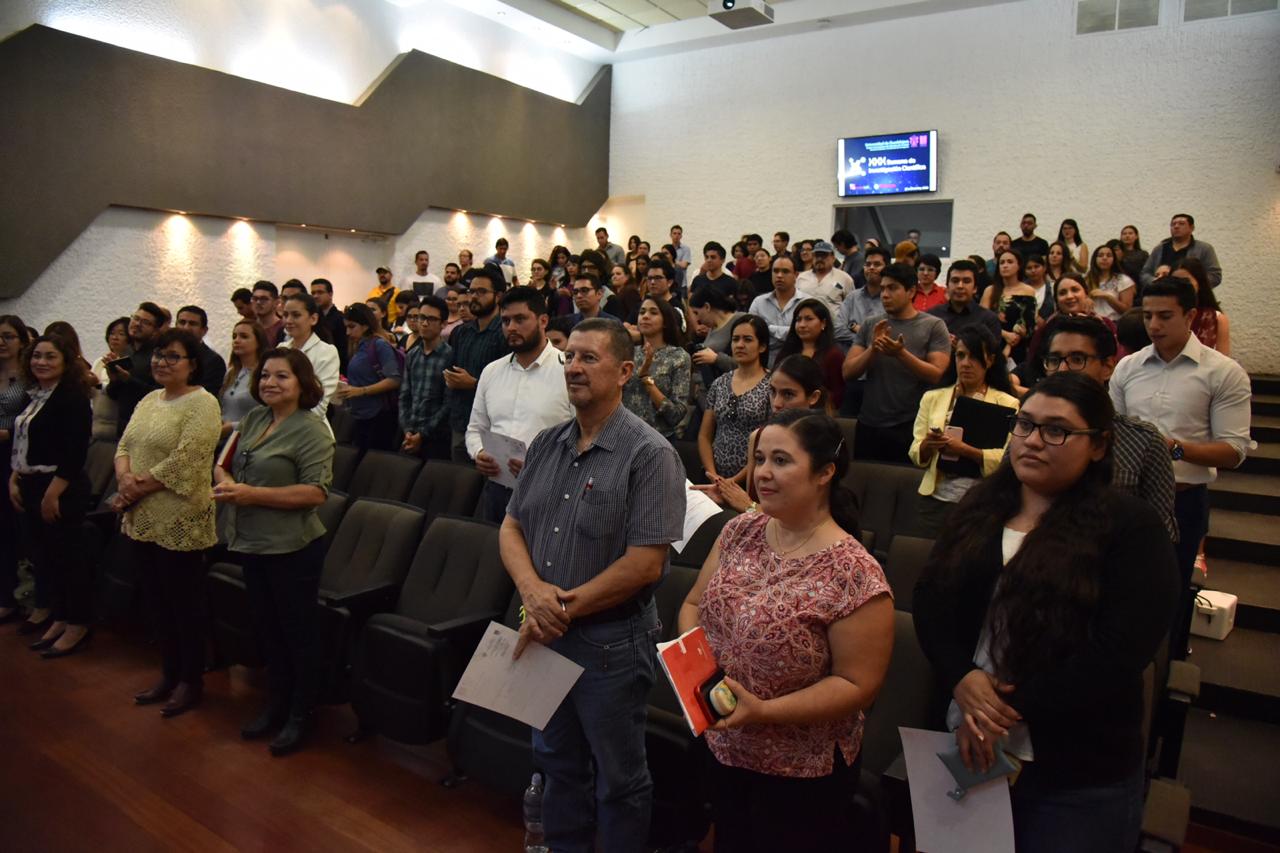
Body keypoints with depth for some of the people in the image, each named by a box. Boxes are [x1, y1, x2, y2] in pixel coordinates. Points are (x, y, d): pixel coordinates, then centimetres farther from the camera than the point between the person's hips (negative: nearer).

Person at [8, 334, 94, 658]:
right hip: (31, 488, 9)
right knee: (44, 557, 14)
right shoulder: (35, 396, 12)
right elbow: (21, 444, 19)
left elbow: (75, 451, -20)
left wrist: (52, 493, -21)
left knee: (68, 557, -1)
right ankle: (59, 619, 26)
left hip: (61, 491, -9)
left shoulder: (73, 397, -14)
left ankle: (78, 626, 11)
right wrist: (14, 480, 9)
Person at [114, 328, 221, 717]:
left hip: (179, 522, -8)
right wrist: (125, 478, -9)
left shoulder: (202, 404, -13)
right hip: (144, 520, 8)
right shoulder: (149, 400, 13)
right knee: (158, 601, 17)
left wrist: (138, 487, -15)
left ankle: (191, 681, 19)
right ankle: (169, 673, 31)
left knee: (184, 604, 4)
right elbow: (124, 445, 10)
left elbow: (183, 463, -20)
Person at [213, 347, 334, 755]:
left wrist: (252, 494, -23)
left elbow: (316, 492, -22)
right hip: (252, 545, 8)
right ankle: (275, 706, 38)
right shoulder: (254, 418, 6)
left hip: (292, 549, -7)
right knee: (265, 629, 20)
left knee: (296, 632, 7)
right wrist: (224, 479, -7)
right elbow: (223, 461, 17)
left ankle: (299, 717, 24)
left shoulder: (311, 430, -15)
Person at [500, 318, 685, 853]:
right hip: (543, 633, 6)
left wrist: (565, 608, -16)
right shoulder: (546, 445, 4)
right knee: (557, 761, 25)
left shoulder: (650, 455, -16)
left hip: (610, 642, -6)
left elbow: (645, 564, -21)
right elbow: (511, 528, 6)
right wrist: (532, 589, -14)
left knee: (618, 778, 13)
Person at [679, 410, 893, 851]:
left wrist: (764, 711, -26)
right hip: (723, 750, 5)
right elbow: (694, 603, 5)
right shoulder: (741, 531, -5)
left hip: (801, 772, -5)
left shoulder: (854, 575, -23)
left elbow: (858, 684, -19)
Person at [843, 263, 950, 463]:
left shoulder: (933, 326, -3)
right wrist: (873, 349, -17)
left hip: (911, 426, -3)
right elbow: (848, 372, 0)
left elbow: (937, 375, -11)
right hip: (869, 425, 3)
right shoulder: (870, 325, 6)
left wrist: (901, 354, -23)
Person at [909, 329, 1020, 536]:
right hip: (937, 498, 2)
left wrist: (965, 450, -21)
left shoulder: (1007, 404, 2)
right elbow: (916, 455, 5)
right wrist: (928, 446, -15)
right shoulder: (932, 398, 10)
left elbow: (1008, 460, -11)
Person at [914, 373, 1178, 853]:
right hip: (970, 746, 5)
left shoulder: (1130, 528, -9)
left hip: (1080, 774, -4)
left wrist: (1006, 708, -18)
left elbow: (1120, 650, -19)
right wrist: (962, 679, -18)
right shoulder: (981, 509, 5)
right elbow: (930, 600, -1)